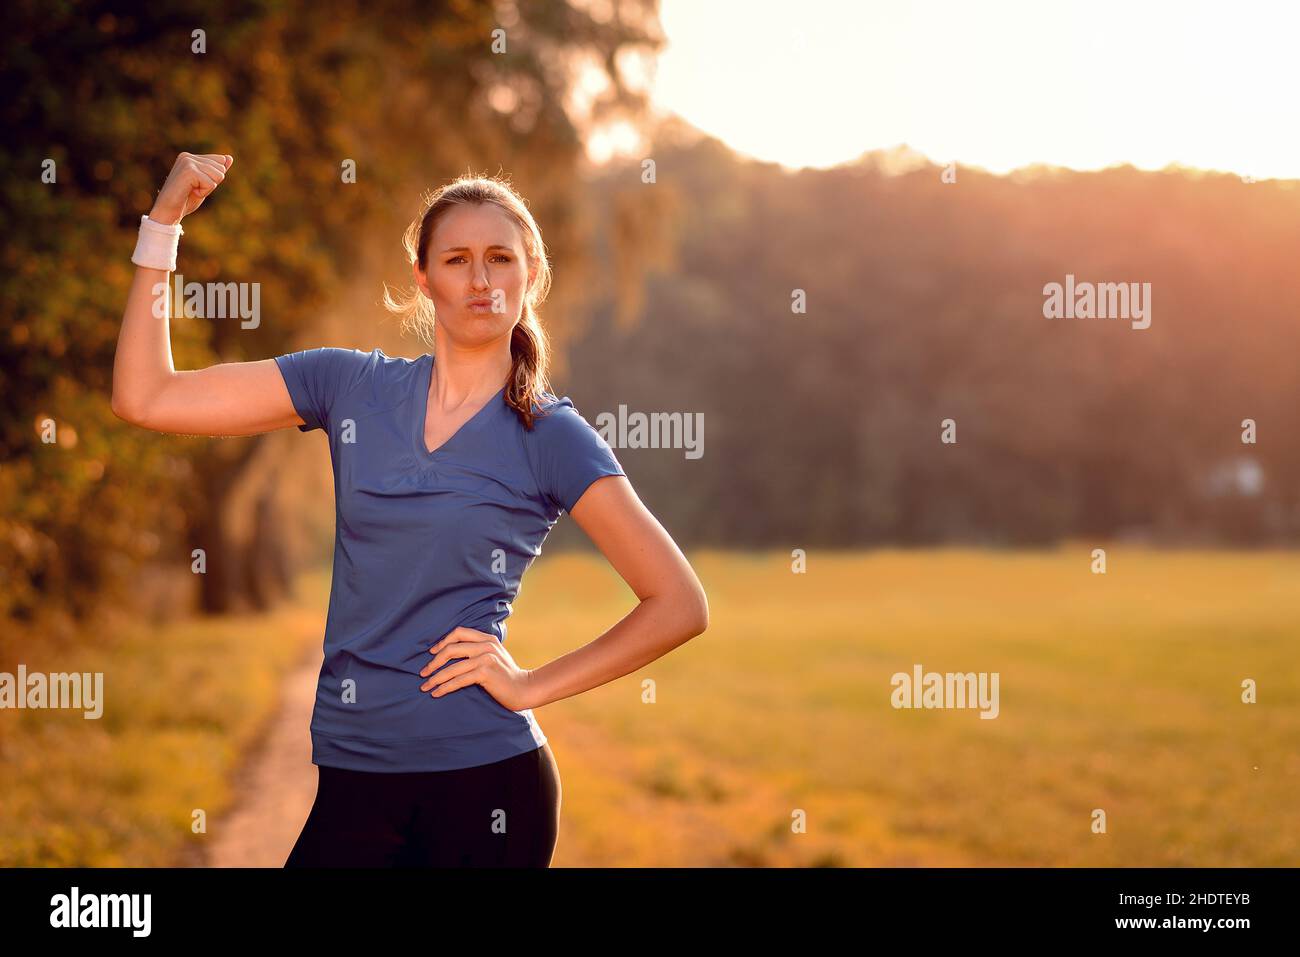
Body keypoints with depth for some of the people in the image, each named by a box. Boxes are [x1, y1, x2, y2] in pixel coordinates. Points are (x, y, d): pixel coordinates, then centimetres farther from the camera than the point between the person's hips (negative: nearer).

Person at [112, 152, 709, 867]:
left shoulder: (551, 436, -3)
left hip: (484, 776, -3)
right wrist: (164, 220, -1)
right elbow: (144, 398, 2)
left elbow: (680, 606, -4)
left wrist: (531, 686, -7)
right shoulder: (353, 385, 5)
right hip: (354, 779, 3)